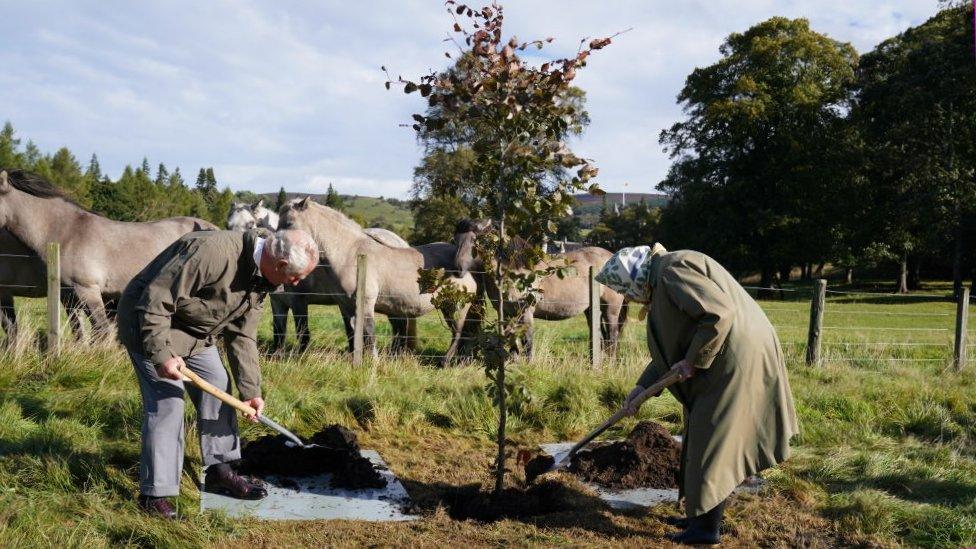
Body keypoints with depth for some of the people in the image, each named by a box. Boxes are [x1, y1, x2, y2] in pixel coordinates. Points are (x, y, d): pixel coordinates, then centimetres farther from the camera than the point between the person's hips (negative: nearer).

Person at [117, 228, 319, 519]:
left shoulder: (260, 278, -5)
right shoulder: (213, 252, -36)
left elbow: (242, 336, 2)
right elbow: (155, 301, -32)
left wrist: (250, 391, -1)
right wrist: (161, 354, -34)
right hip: (150, 323, -9)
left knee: (218, 387, 8)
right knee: (167, 403, -13)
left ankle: (219, 471, 22)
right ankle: (154, 496, -3)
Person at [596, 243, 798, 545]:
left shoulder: (673, 270, -15)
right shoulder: (661, 283, 18)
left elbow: (719, 312, -26)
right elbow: (672, 348, 22)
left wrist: (694, 360, -18)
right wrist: (643, 386, 15)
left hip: (736, 358, -10)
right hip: (725, 362, 10)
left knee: (712, 442, -3)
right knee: (706, 439, 16)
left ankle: (707, 527, 7)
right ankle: (704, 514, 27)